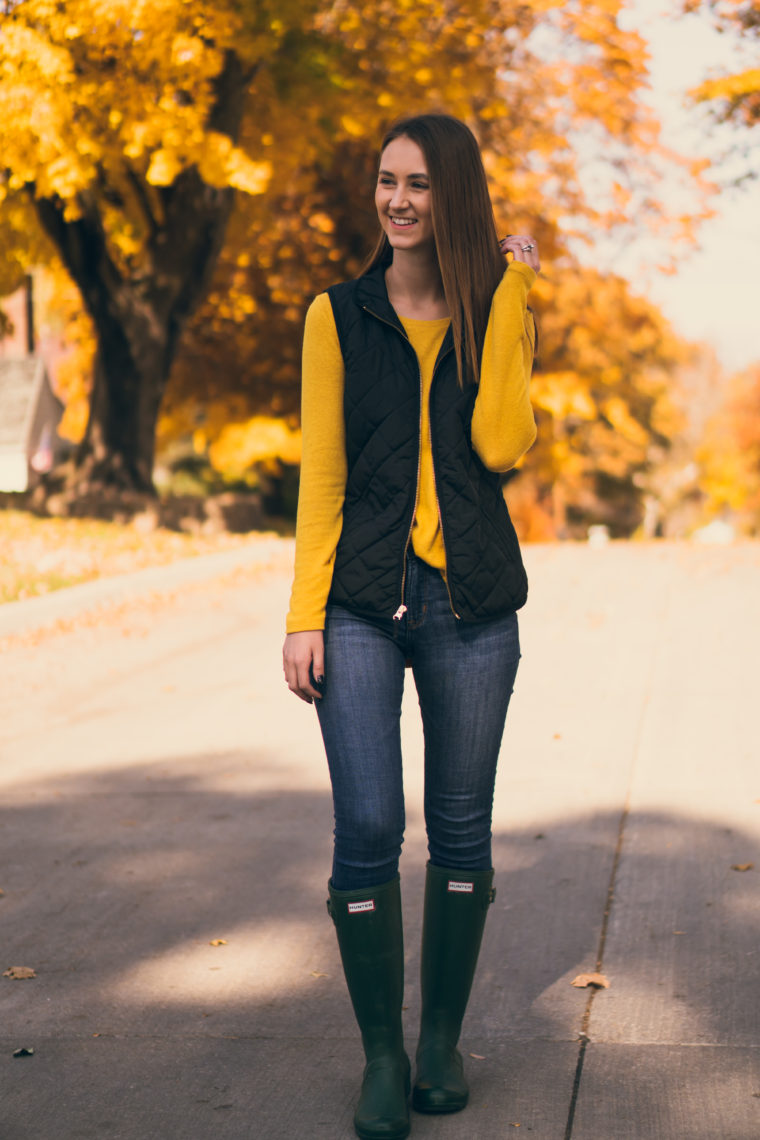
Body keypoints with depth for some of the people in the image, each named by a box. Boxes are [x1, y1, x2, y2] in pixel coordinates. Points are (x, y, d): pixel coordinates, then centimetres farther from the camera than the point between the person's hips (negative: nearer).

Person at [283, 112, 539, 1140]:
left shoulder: (499, 315, 7)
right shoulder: (339, 316, 5)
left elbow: (501, 445, -10)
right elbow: (322, 472, 3)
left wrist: (508, 298, -8)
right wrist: (304, 612, -3)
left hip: (474, 601, 1)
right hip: (363, 601, -1)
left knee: (462, 830, 7)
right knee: (368, 831, -7)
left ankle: (444, 1036, 24)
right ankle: (381, 1053, 9)